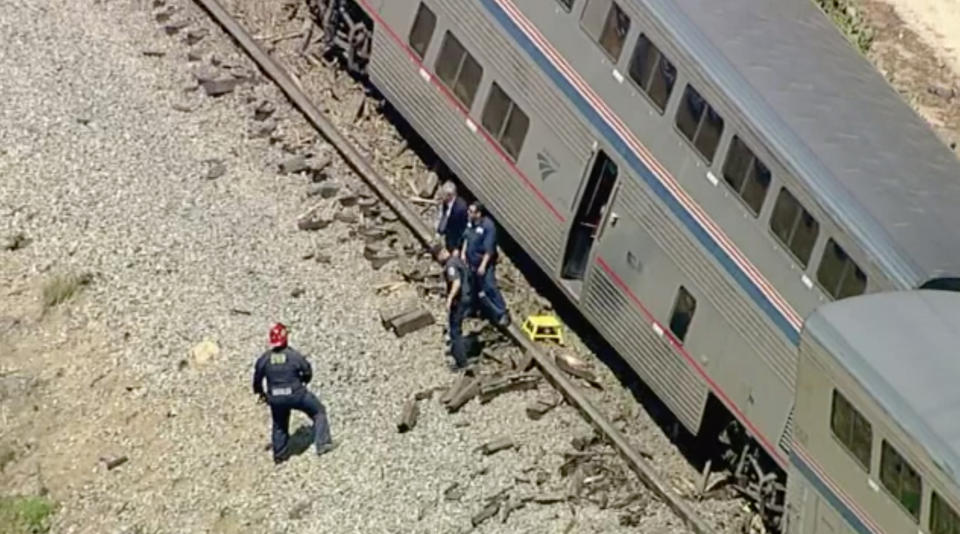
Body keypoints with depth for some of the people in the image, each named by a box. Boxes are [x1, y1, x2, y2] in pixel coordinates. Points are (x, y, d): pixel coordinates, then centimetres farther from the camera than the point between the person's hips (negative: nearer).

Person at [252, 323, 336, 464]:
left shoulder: (264, 359, -7)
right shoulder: (294, 356, -15)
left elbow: (257, 378, 4)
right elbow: (307, 372, -2)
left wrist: (260, 393, 23)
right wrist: (303, 382, 20)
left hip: (275, 398, 4)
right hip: (296, 395, -3)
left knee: (279, 425, 26)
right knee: (319, 411, 16)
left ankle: (279, 455, 38)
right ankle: (322, 444, 9)